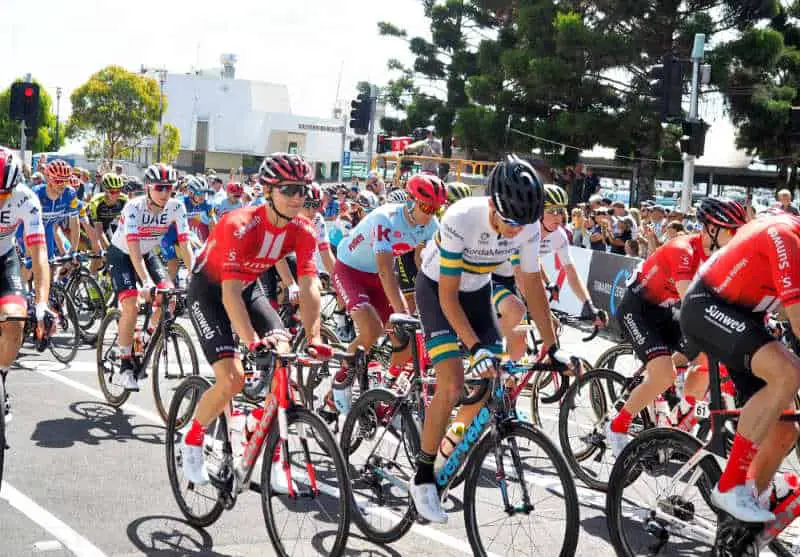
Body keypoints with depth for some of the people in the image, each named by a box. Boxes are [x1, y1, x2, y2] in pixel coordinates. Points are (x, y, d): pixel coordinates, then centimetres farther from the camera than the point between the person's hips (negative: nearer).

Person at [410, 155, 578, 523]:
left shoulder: (528, 226, -21)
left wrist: (552, 346, -8)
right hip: (437, 288, -5)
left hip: (477, 291, 5)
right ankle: (422, 478, -4)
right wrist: (476, 347, -38)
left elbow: (533, 285, -8)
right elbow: (448, 294, -30)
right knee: (452, 386, -19)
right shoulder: (461, 219, -36)